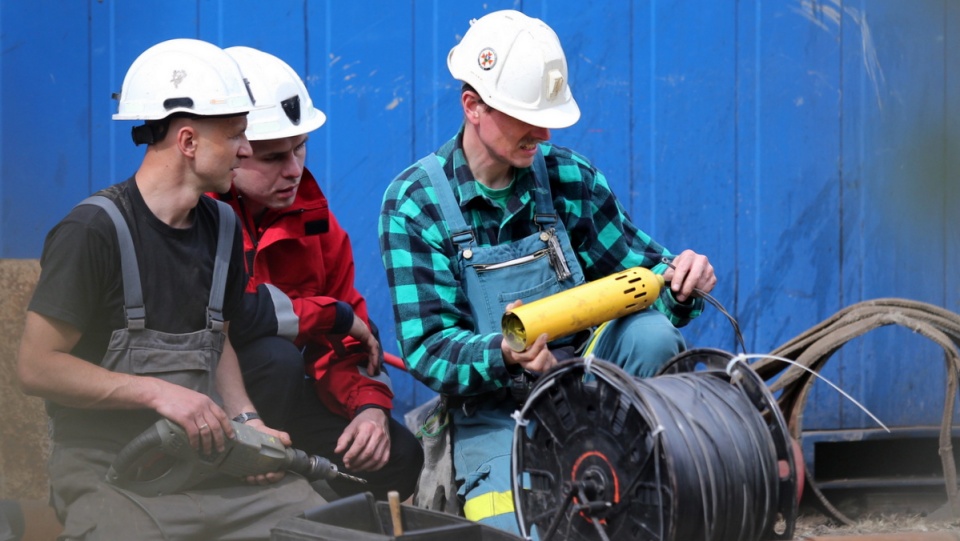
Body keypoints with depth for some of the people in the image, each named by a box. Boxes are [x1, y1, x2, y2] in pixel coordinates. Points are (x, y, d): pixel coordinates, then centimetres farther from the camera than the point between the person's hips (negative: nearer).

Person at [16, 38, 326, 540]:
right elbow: (36, 367, -13)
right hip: (109, 471, -6)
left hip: (209, 460, 6)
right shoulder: (94, 230, -12)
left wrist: (244, 420, 4)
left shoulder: (222, 229, 11)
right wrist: (158, 392, -18)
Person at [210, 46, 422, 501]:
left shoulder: (310, 216, 4)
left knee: (398, 456, -8)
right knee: (274, 356, -32)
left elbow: (345, 338, 6)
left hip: (264, 402, 7)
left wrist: (370, 406, -15)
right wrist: (334, 314, -17)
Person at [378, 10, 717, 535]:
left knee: (652, 333, -25)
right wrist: (503, 356, -34)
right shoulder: (414, 203, -9)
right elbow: (427, 348, -13)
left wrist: (679, 282, -18)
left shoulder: (569, 177, 1)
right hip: (492, 408, -4)